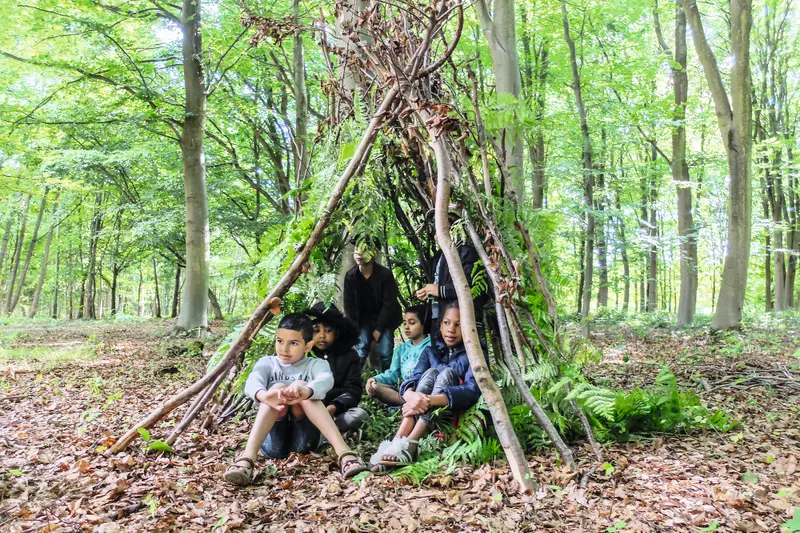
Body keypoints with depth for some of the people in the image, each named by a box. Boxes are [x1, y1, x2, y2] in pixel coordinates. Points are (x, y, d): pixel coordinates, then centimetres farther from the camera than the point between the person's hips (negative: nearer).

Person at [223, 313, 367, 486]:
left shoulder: (316, 364, 8)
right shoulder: (267, 363, 11)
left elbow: (326, 380, -18)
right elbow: (252, 382, -14)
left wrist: (305, 391, -43)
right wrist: (264, 395, -40)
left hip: (303, 438, -1)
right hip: (273, 440, 1)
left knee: (301, 386, -24)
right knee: (277, 388, -23)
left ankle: (343, 452, -40)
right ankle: (247, 458, -42)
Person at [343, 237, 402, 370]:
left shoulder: (385, 274, -17)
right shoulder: (350, 276, -8)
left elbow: (389, 303, -14)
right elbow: (349, 304, -2)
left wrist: (379, 329, -14)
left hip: (384, 319, -2)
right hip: (364, 319, 2)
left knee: (385, 353, -12)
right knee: (360, 352, -12)